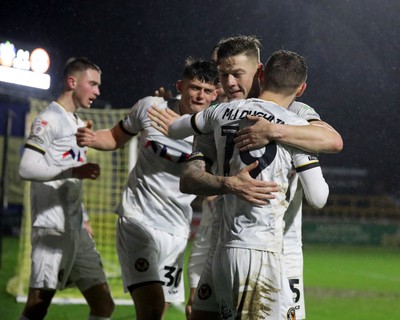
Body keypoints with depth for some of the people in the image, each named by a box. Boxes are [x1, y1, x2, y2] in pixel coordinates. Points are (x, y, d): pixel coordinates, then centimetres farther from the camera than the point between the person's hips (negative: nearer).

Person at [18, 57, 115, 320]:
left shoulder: (78, 123, 21)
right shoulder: (49, 119, -7)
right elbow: (26, 168, -20)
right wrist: (73, 171, -26)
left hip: (77, 231, 9)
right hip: (52, 230, -9)